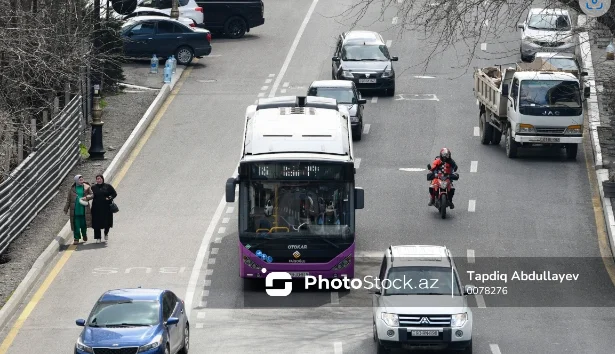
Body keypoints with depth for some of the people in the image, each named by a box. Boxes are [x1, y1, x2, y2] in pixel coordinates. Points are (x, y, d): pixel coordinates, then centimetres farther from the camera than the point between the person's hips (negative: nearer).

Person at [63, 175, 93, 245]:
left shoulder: (87, 187, 2)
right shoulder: (72, 189, 3)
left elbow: (92, 195, 2)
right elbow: (68, 200, 7)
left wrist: (86, 197, -17)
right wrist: (66, 209, 7)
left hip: (84, 210, 0)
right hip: (75, 210, 0)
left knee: (83, 224, 6)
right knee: (76, 225, -1)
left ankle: (84, 235, 35)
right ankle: (76, 239, 6)